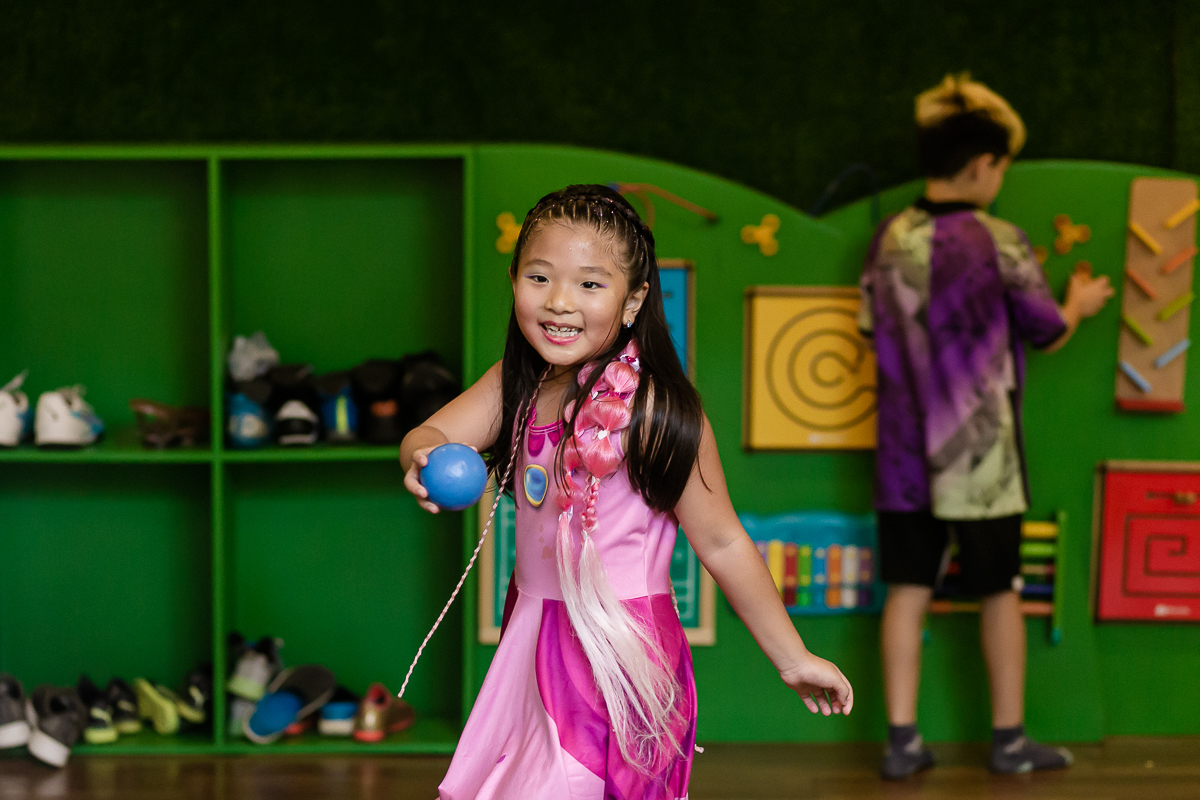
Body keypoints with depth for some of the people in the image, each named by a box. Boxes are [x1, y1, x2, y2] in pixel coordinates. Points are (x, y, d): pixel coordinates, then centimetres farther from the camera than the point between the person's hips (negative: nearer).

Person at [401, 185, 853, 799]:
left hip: (618, 654, -6)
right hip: (533, 633, 7)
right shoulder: (515, 386, 0)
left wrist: (792, 660, -8)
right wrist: (425, 458, -34)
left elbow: (721, 543, -13)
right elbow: (427, 437, -9)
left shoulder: (652, 409, -20)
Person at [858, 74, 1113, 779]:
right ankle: (1011, 740, 19)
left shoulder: (889, 241, 0)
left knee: (909, 590, 7)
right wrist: (1081, 303, 19)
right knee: (1001, 593, 9)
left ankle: (902, 741, 9)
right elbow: (1050, 333, -2)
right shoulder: (1001, 244, -13)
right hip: (983, 456, -4)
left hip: (907, 452, 4)